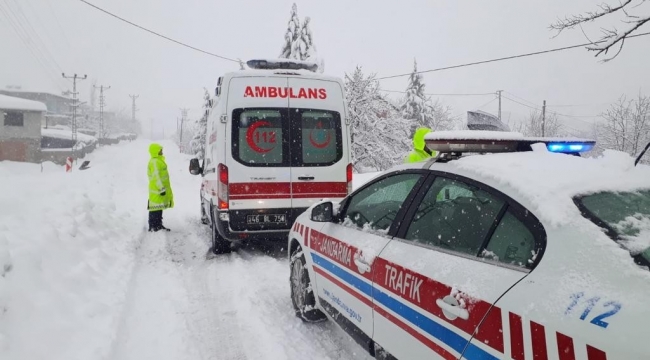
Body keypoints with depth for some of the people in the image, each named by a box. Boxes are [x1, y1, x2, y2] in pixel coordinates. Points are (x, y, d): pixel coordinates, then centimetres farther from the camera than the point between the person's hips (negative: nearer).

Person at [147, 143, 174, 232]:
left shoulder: (159, 160, 18)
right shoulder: (155, 162, -16)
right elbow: (156, 176, -22)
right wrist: (161, 188, -24)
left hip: (159, 189, 11)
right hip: (157, 190, -11)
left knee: (159, 208, 15)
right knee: (156, 208, -7)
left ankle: (158, 225, 22)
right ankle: (152, 226, -4)